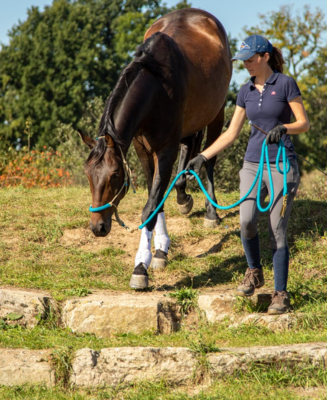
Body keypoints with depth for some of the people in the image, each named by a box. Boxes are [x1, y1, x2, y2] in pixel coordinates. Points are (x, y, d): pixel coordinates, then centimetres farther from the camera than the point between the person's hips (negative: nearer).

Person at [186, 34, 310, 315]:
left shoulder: (285, 84, -4)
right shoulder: (246, 92, 10)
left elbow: (304, 123, -4)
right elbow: (231, 134, 13)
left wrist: (283, 128, -24)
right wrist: (202, 157, 8)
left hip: (282, 166, -4)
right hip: (253, 165, 4)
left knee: (277, 231, -5)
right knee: (247, 221, -16)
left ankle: (281, 294, 5)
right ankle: (254, 273, 9)